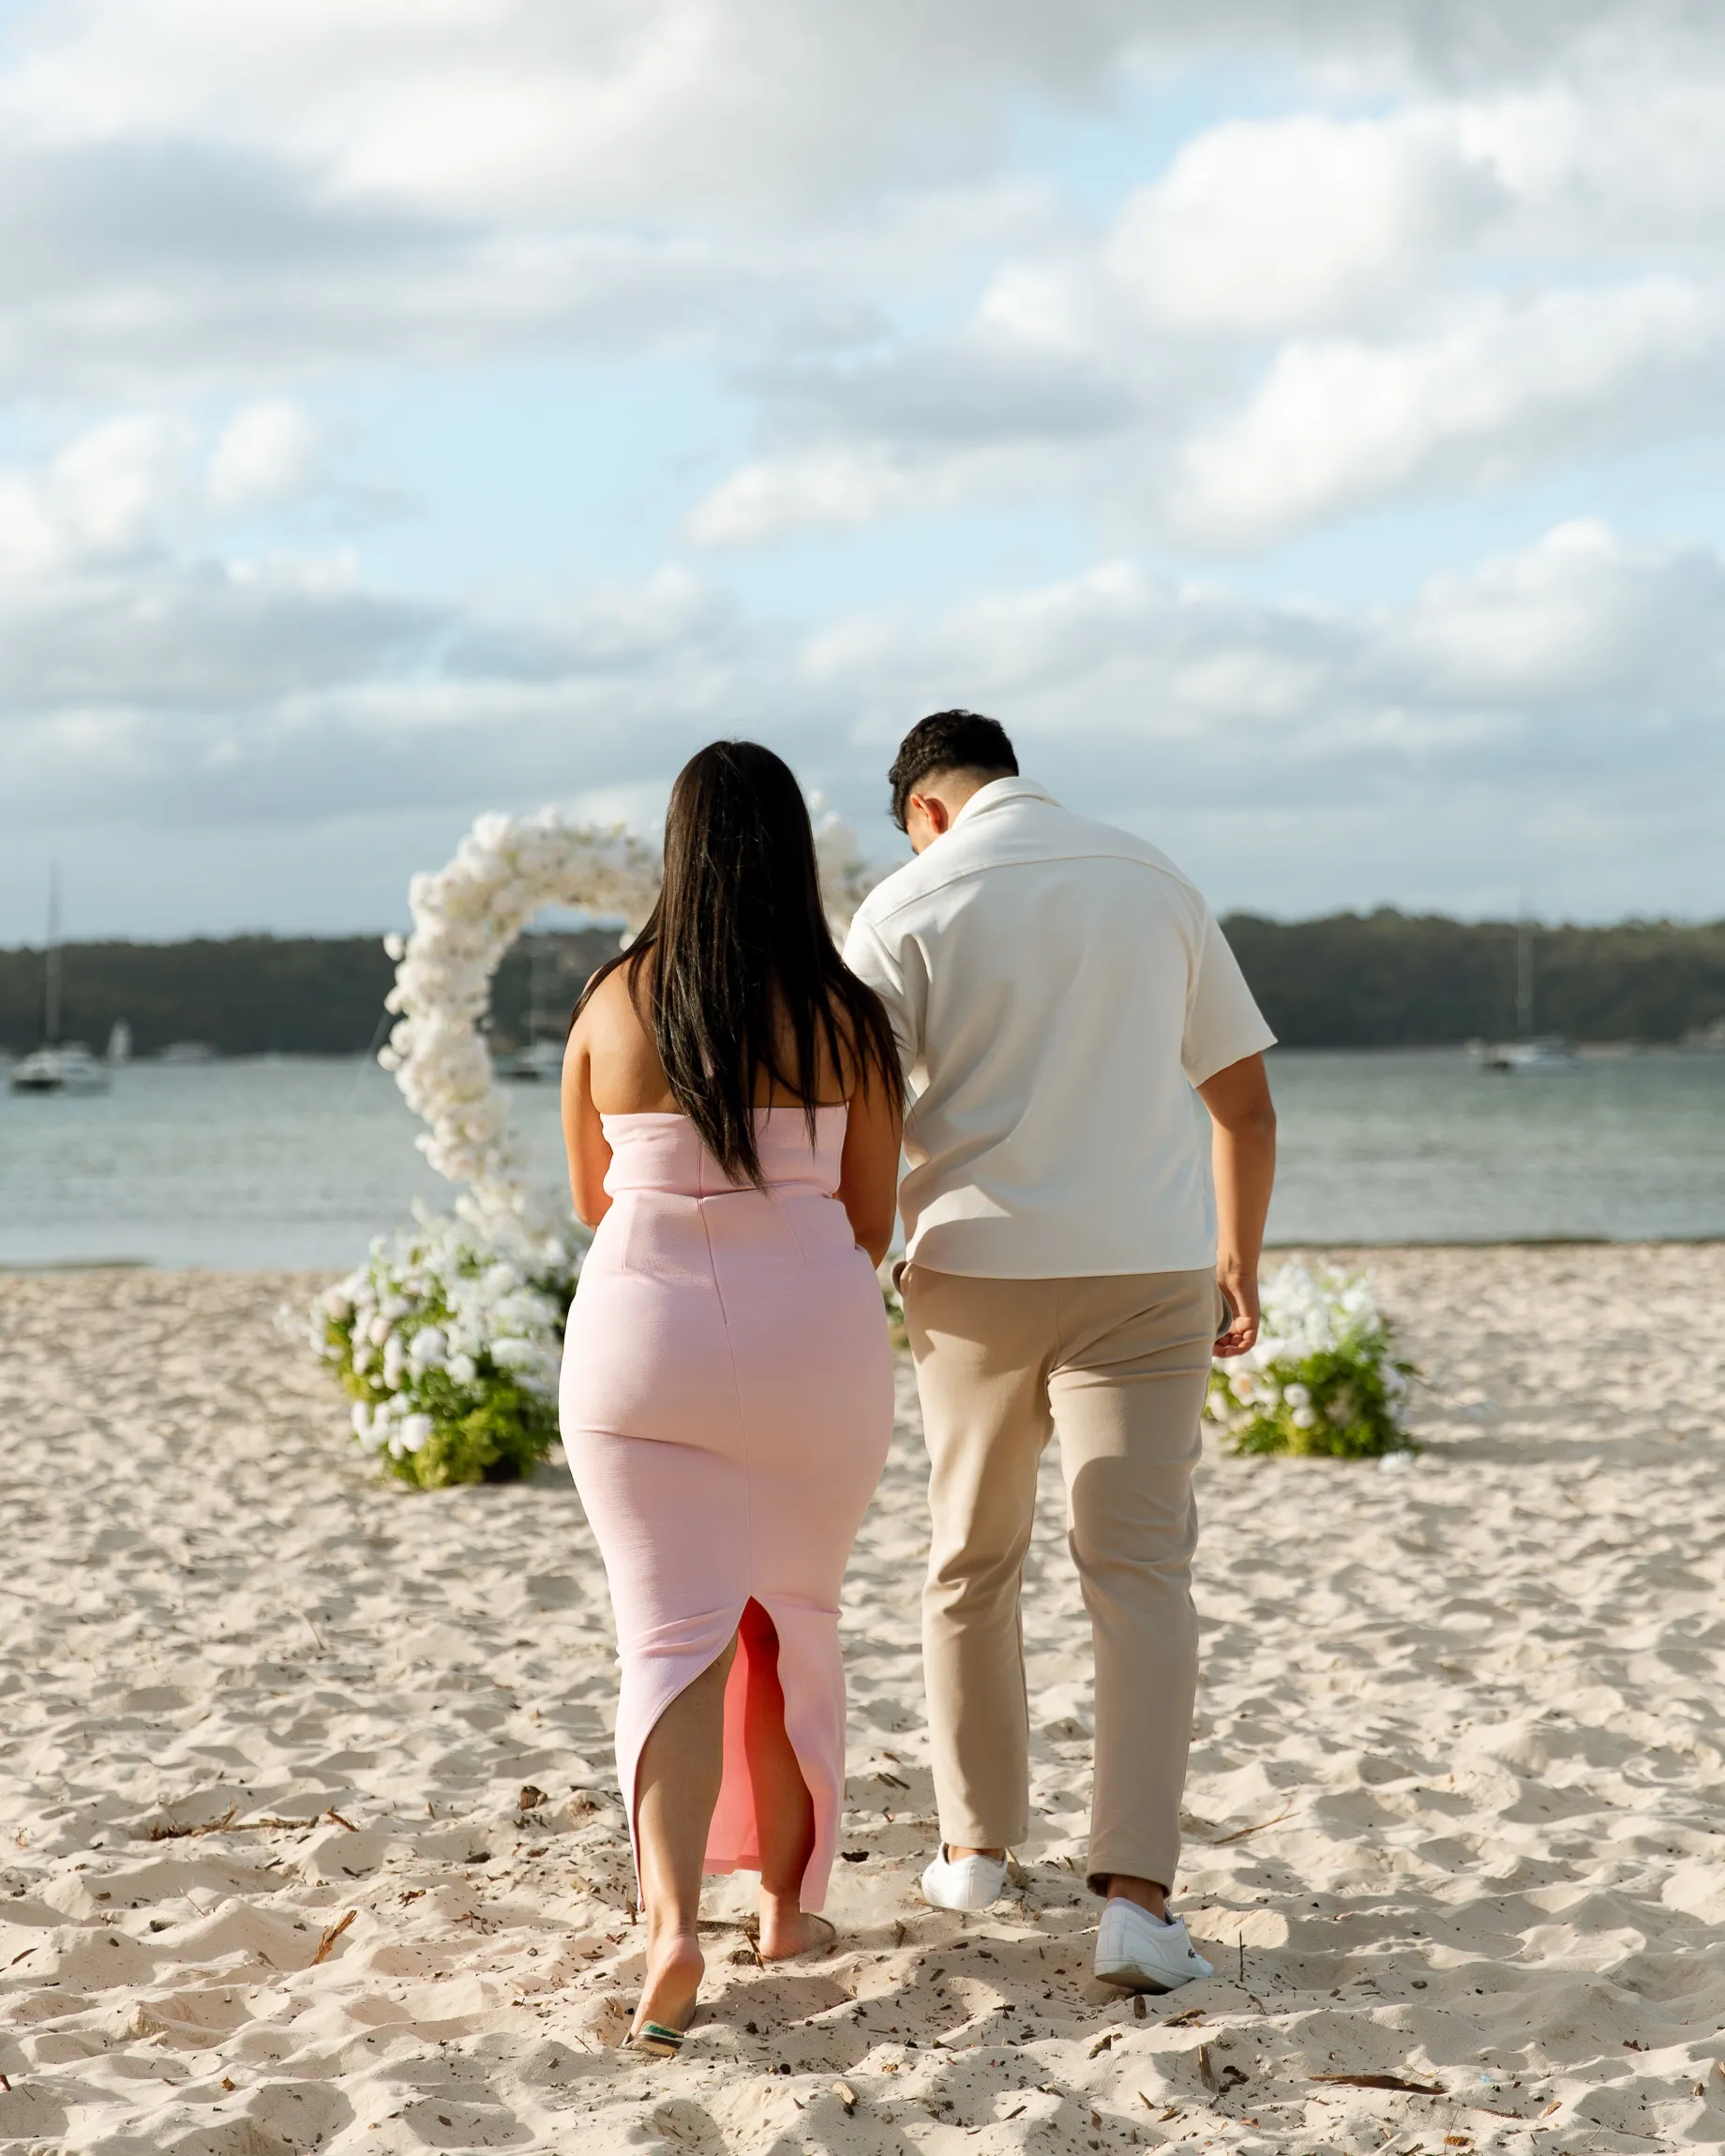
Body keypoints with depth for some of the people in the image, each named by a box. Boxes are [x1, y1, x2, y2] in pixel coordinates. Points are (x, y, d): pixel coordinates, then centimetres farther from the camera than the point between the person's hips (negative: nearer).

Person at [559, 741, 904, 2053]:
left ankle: (674, 1920, -19)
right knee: (795, 1621, 18)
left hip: (642, 1341, 0)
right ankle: (787, 1901, 29)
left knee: (673, 1638, 0)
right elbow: (871, 1219, 2)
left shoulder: (613, 1006, -3)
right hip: (814, 1343, 0)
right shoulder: (847, 1020, -6)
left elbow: (593, 1198, 9)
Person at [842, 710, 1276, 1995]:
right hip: (1147, 1266, 1)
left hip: (979, 1265, -1)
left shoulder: (913, 904, -1)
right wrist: (1240, 1261, 24)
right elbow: (1245, 1101, 14)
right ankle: (1135, 1890, -15)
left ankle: (977, 1843, 29)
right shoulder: (1154, 881, 10)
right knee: (1140, 1572, -3)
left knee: (972, 1564, 16)